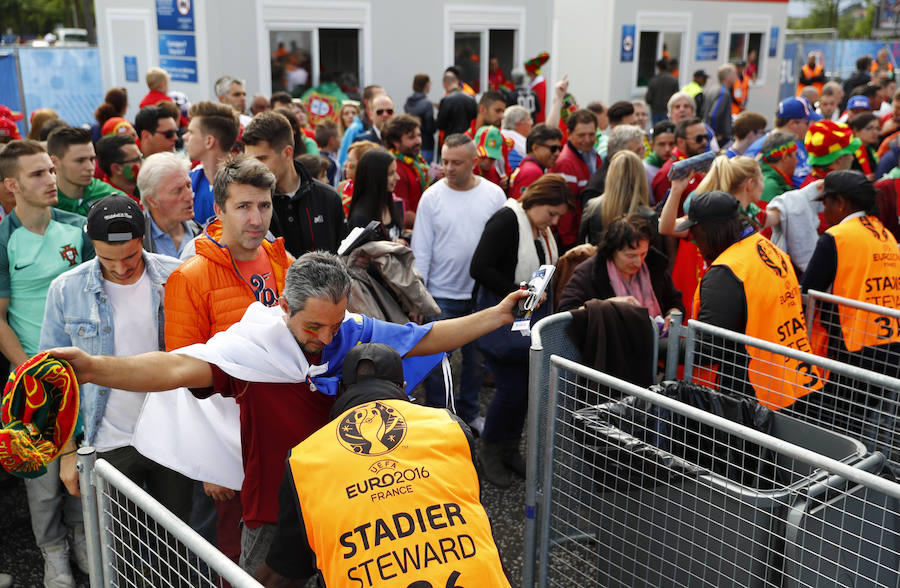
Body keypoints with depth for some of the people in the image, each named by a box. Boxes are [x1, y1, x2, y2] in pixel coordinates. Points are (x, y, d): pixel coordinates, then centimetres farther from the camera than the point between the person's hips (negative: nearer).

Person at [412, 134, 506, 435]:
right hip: (441, 294, -2)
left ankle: (468, 412, 32)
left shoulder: (494, 194, -1)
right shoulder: (432, 196, -4)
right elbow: (421, 249, -3)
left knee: (475, 357, 15)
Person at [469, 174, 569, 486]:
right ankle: (489, 452, 15)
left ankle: (510, 450, 28)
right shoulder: (506, 221, -16)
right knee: (512, 389, -6)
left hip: (531, 321, 8)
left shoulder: (543, 229, 11)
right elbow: (479, 268, -22)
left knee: (525, 388, 11)